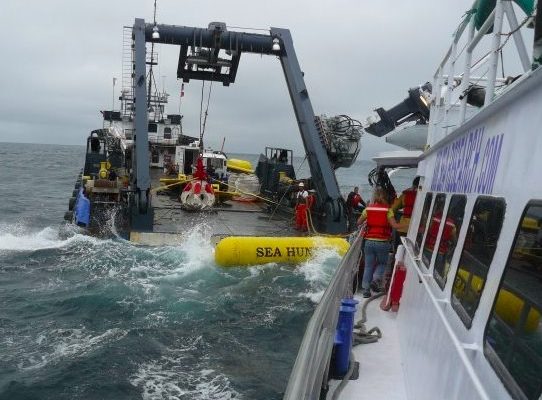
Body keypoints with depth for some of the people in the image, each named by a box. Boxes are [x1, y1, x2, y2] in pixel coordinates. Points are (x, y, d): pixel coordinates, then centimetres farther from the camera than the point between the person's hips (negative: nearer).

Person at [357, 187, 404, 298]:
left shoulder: (368, 208, 1)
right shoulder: (388, 210, -6)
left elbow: (358, 222, 10)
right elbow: (394, 225, -13)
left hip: (369, 241, 2)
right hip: (382, 242, -2)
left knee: (368, 266, 12)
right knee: (382, 263, 19)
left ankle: (365, 288, 11)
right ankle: (376, 279, -3)